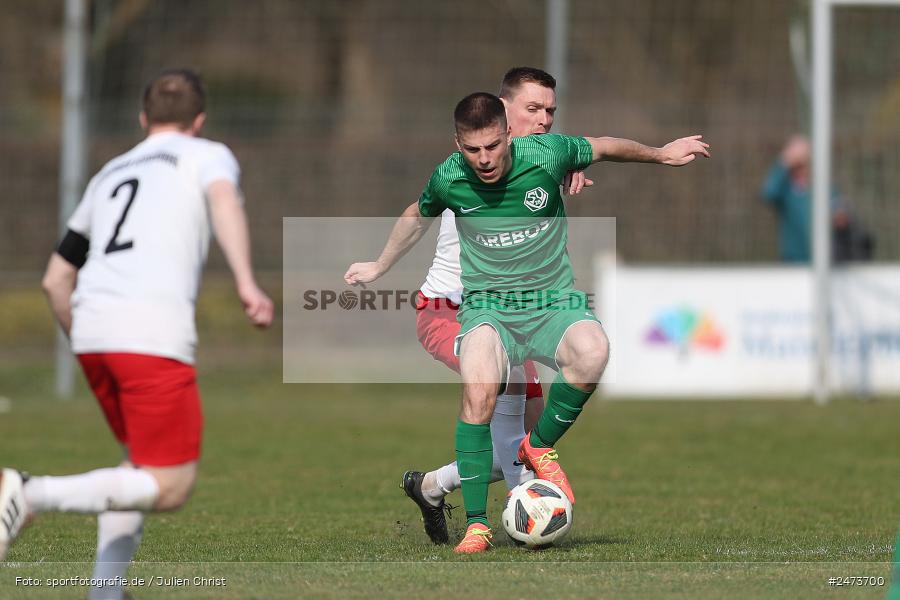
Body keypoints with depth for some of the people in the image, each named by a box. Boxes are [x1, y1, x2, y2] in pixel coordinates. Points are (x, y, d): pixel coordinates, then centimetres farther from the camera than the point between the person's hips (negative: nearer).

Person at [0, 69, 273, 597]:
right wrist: (246, 281, -25)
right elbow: (224, 199, -12)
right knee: (172, 487, -5)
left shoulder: (110, 174, 30)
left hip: (91, 331, 7)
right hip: (153, 333, -7)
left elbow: (56, 280, 30)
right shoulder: (208, 156, 14)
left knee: (144, 466, 23)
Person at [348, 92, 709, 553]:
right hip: (487, 306, 0)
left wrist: (662, 154, 24)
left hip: (552, 301, 0)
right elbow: (419, 217, 18)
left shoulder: (546, 155, -11)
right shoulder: (447, 179, -6)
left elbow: (603, 148, 11)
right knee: (479, 389, -33)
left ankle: (539, 446, -8)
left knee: (592, 351, -35)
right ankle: (476, 523, -23)